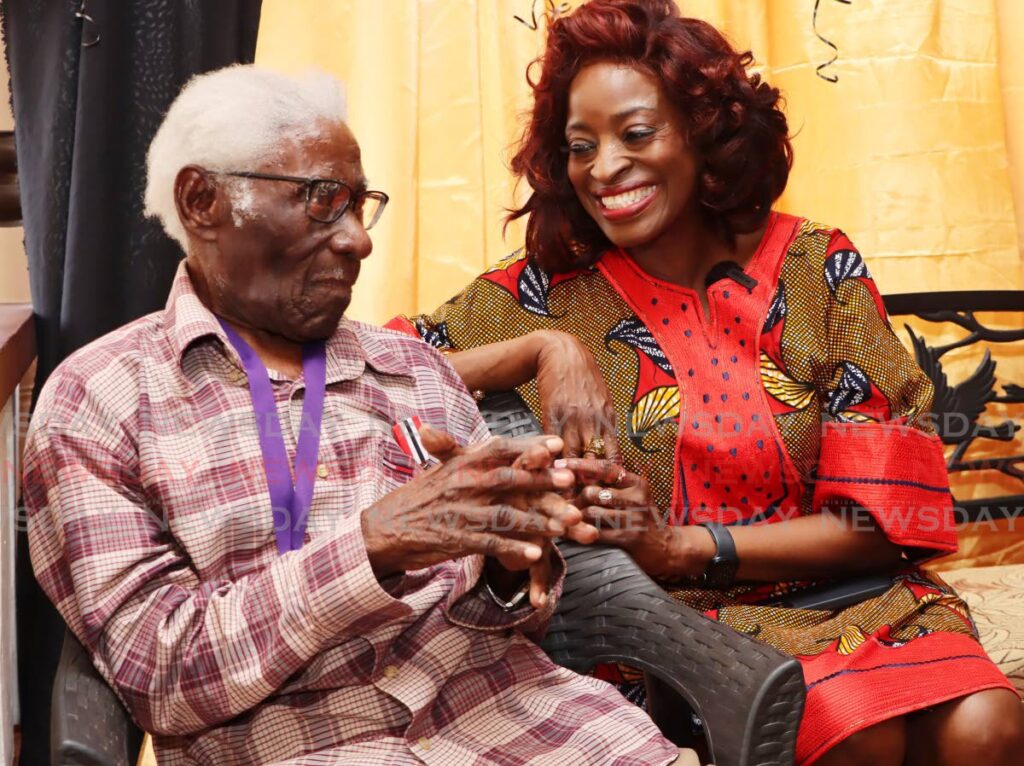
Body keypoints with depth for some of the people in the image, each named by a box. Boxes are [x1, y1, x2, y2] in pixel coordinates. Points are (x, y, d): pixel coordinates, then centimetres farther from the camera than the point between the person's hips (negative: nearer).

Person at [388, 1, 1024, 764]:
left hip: (838, 591, 2)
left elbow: (877, 520, -2)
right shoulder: (550, 290, 0)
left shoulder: (816, 268, 0)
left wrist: (681, 546, -13)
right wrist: (543, 348, -18)